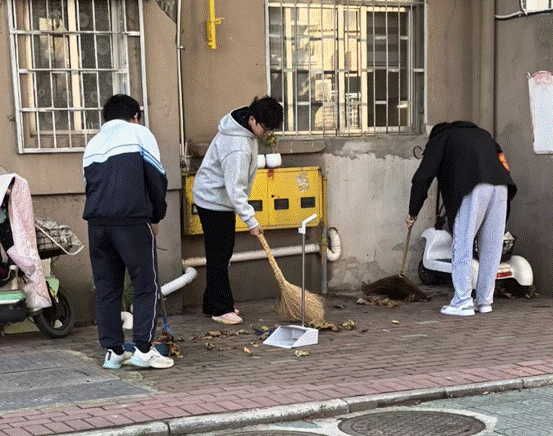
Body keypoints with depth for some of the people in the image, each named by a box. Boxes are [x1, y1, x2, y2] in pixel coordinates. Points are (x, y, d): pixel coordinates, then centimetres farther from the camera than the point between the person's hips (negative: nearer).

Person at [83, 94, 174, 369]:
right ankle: (143, 349, -1)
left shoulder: (93, 143, 23)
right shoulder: (139, 133, 8)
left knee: (106, 288, 10)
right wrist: (156, 217, 12)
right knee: (146, 285, 3)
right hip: (132, 220, -5)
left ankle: (113, 351, 12)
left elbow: (89, 184, 20)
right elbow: (157, 177, 2)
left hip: (97, 223, 5)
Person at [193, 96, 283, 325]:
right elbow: (234, 188, -31)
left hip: (221, 199, 10)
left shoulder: (245, 129, 0)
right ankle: (221, 309, 2)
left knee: (222, 253, 14)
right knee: (218, 255, -5)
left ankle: (213, 304, 23)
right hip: (214, 201, -10)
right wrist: (251, 221, -29)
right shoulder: (238, 147, -31)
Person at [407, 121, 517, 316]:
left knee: (462, 247, 1)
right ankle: (485, 301, 16)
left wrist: (413, 213, 18)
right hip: (500, 187, 5)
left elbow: (423, 177, 13)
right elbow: (499, 153, 27)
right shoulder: (481, 133, 38)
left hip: (472, 189, -5)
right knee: (491, 247, 11)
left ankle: (463, 303, -1)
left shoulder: (440, 138, 21)